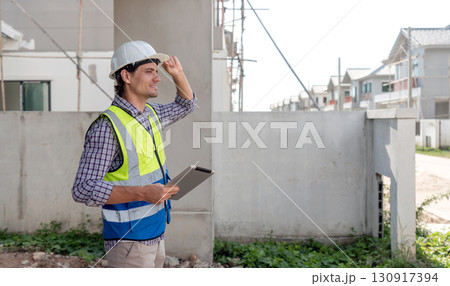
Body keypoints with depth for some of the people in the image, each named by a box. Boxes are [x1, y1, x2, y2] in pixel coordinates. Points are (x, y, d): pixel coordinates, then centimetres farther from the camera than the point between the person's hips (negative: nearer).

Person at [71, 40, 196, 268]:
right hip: (129, 239, -8)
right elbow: (83, 190, -23)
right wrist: (142, 193, -31)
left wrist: (178, 74, 8)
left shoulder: (151, 114, 7)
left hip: (156, 234, 8)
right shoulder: (107, 127, -20)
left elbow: (185, 105, 27)